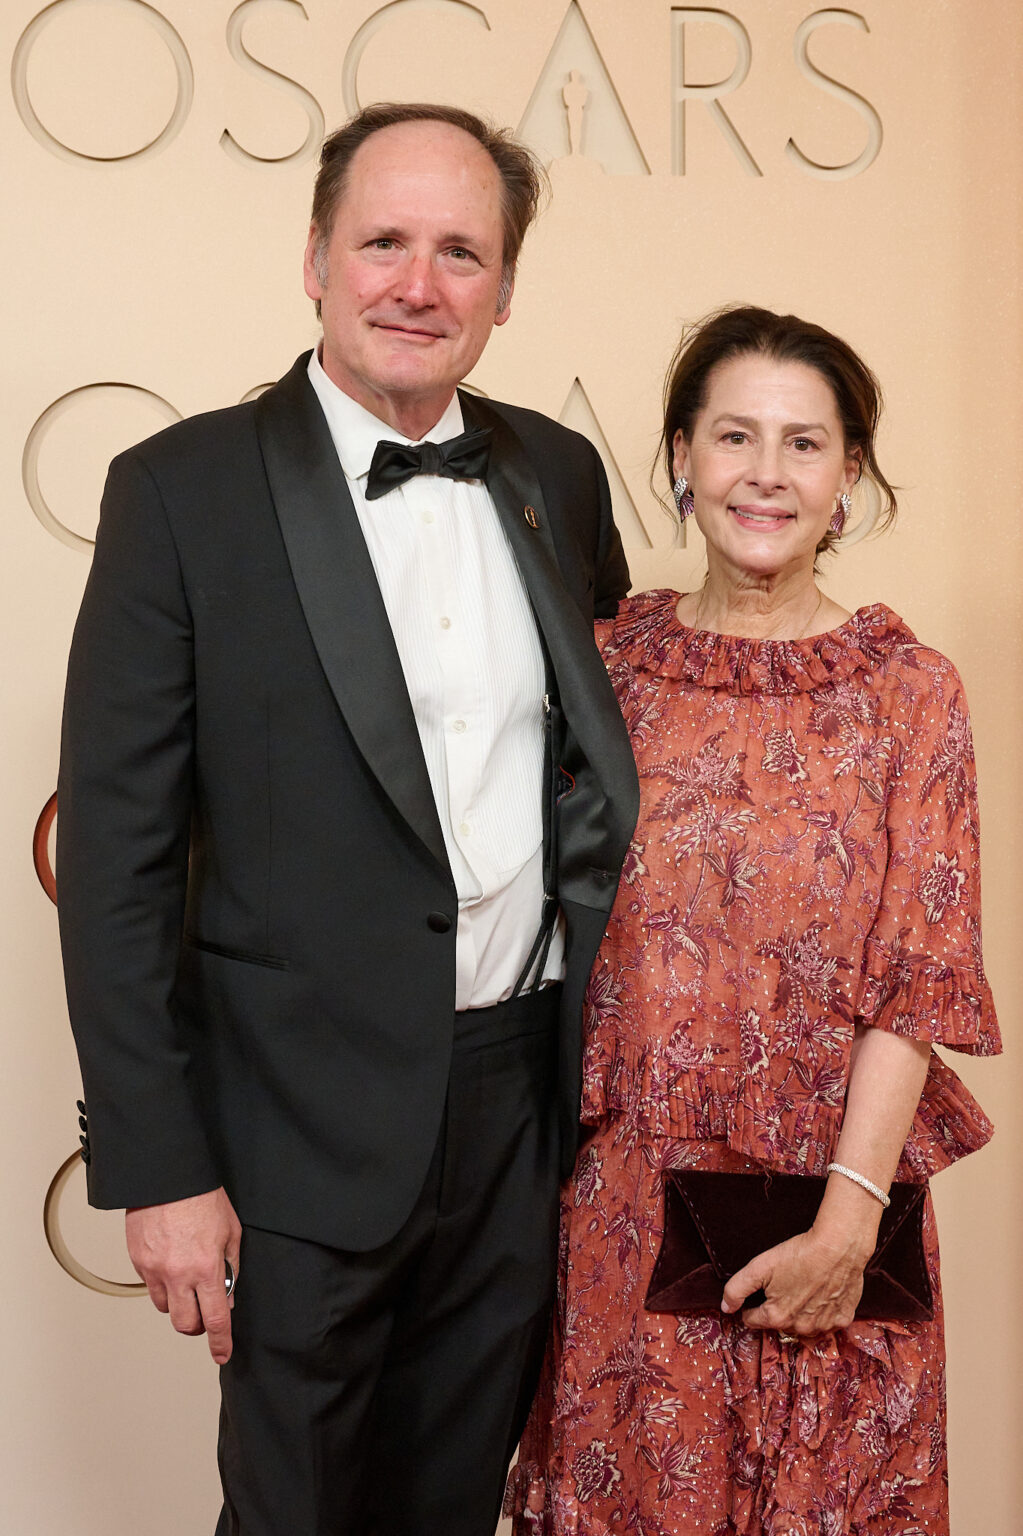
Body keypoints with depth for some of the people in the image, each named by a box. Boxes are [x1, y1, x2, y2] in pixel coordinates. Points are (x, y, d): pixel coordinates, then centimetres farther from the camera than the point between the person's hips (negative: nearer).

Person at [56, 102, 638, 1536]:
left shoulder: (559, 476, 4)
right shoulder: (185, 490, -10)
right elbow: (118, 849, -10)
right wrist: (157, 1163, -12)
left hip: (534, 1095, 4)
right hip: (313, 1124, -4)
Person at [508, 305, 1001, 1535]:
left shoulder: (908, 689, -4)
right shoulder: (611, 662, 1)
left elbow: (920, 974, -7)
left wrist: (848, 1213, -14)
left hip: (824, 1197, -1)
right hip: (629, 1189, 2)